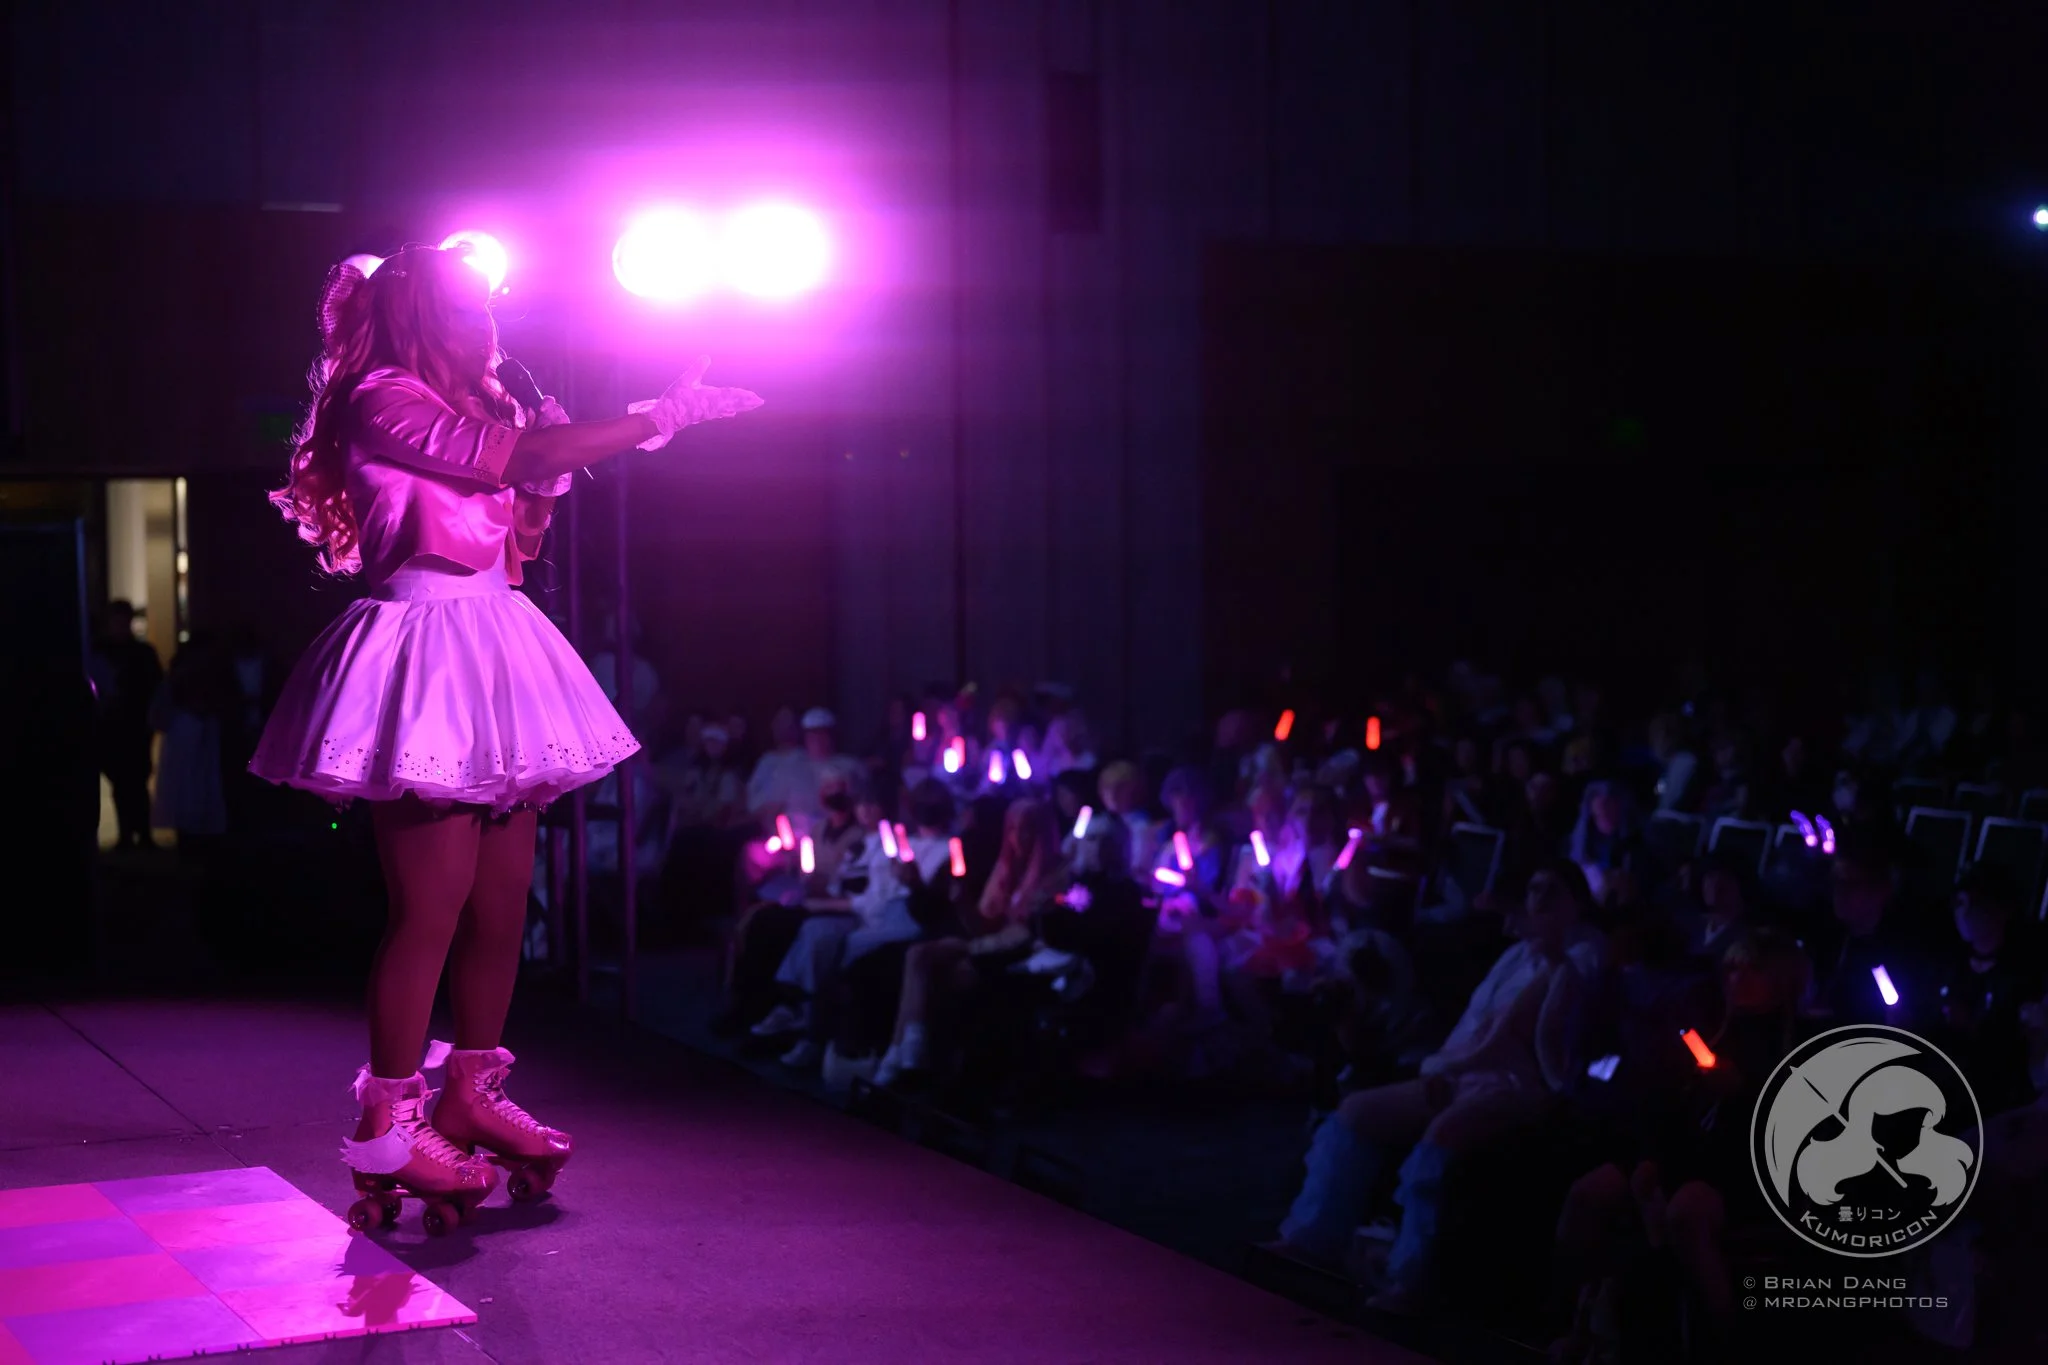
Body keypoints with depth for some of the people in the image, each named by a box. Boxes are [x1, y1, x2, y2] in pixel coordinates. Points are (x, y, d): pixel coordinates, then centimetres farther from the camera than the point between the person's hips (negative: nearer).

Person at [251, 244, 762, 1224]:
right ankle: (389, 1125, -2)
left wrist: (545, 466, 6)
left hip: (493, 656, 9)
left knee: (504, 900, 8)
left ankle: (473, 1094, 20)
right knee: (432, 904, -10)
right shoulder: (384, 400, -7)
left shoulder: (477, 414, 20)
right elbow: (522, 456, -18)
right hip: (427, 655, -9)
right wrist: (661, 416, -17)